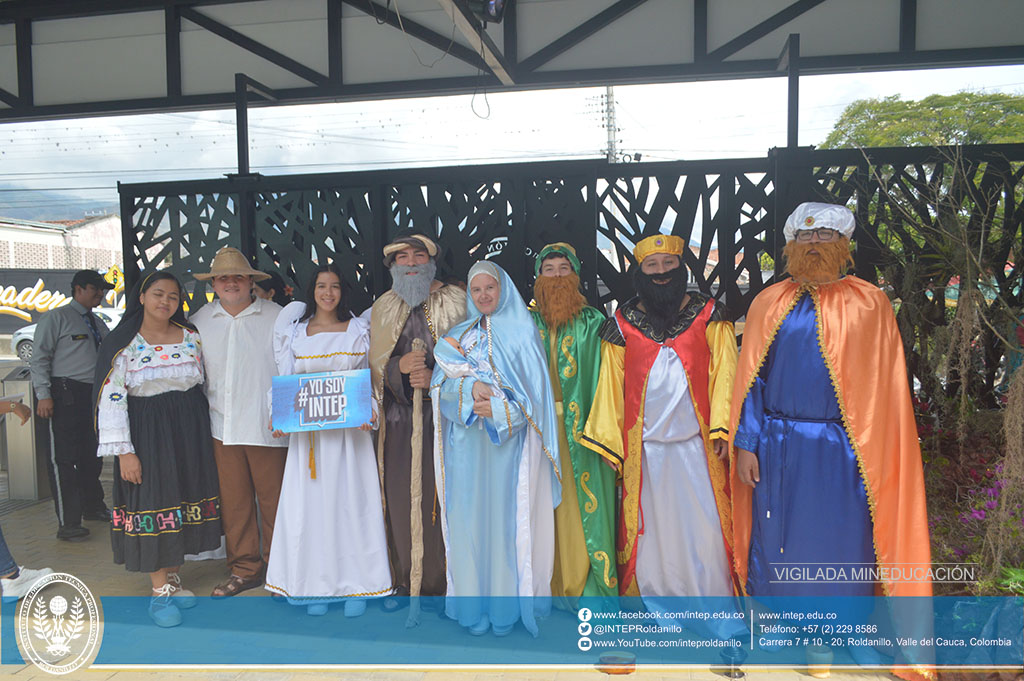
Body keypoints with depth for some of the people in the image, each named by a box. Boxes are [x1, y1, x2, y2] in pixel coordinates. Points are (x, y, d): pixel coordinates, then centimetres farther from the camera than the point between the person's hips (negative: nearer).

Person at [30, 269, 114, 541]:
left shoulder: (98, 324, 19)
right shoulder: (56, 318, -2)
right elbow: (39, 358, -6)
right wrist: (43, 394, -14)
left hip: (95, 395, 7)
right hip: (66, 395, -7)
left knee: (92, 455, 15)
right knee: (64, 457, -5)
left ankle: (92, 507, 30)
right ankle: (68, 523, -2)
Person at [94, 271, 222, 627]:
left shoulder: (191, 337, 5)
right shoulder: (123, 343, -6)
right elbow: (112, 398, -10)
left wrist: (205, 432, 8)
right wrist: (124, 451, -15)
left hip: (190, 428, 4)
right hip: (147, 432, -4)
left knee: (184, 497, 10)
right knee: (153, 502, 0)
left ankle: (173, 578, 27)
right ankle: (160, 590, 13)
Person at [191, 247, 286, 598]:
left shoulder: (276, 317, 0)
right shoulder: (198, 322, 11)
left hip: (267, 425, -3)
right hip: (222, 426, 3)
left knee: (274, 498, 3)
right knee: (233, 501, 9)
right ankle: (245, 568, 23)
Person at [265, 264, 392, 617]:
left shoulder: (358, 330, 4)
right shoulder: (295, 332, 8)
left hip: (349, 428, -1)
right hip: (307, 428, 2)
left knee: (350, 500, 1)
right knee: (311, 502, 4)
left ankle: (355, 586, 13)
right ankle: (318, 585, 17)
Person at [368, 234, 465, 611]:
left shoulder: (454, 301, 5)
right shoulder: (383, 307, 14)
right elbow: (373, 364, 10)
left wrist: (436, 377, -17)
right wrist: (400, 366, -12)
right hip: (398, 416, 3)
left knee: (439, 495, -4)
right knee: (400, 494, 2)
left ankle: (439, 583, 10)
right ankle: (404, 580, 17)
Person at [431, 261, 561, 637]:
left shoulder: (522, 332, 3)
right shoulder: (459, 334, 12)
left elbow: (534, 388, -4)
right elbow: (441, 383, 1)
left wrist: (498, 409, -17)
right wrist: (471, 388, -17)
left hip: (508, 441, -3)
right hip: (467, 442, 3)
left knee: (505, 516, 0)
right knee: (470, 517, 4)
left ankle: (506, 603, 13)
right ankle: (473, 603, 15)